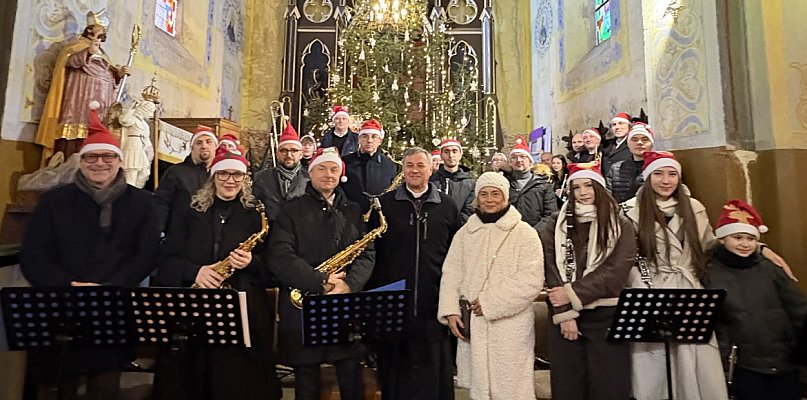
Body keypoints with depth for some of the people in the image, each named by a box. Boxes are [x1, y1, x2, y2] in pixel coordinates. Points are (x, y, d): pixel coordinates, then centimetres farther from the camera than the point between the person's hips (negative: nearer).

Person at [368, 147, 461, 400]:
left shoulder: (447, 206, 7)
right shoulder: (385, 203, 3)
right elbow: (372, 249, 4)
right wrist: (374, 291, -2)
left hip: (434, 300, 1)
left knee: (433, 366, 10)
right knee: (394, 365, 10)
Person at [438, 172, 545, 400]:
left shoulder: (525, 233, -2)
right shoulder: (464, 233, 10)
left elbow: (532, 280, -11)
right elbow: (451, 275, 9)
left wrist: (490, 303, -14)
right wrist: (450, 311, -4)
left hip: (510, 327, -3)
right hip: (472, 325, 4)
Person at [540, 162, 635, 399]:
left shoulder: (621, 226, 3)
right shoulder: (556, 226, 6)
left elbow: (615, 271, -8)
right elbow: (552, 270, -3)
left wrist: (572, 294, -15)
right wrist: (564, 314, -12)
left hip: (607, 316, -1)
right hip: (564, 316, 1)